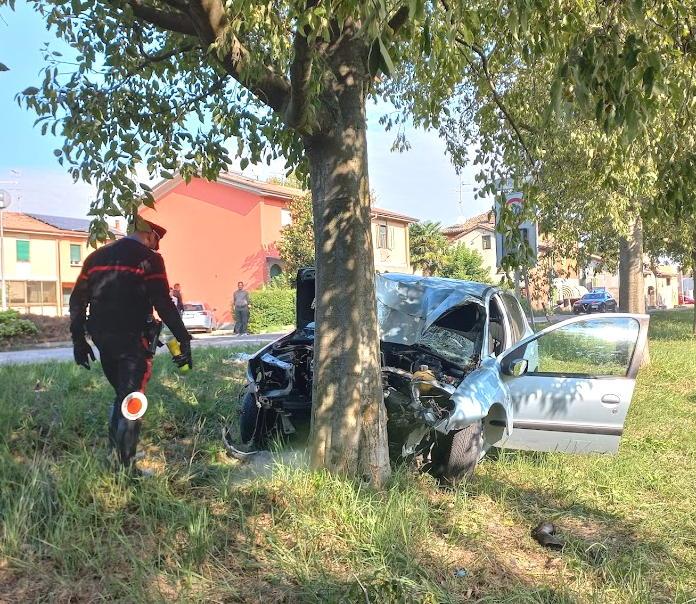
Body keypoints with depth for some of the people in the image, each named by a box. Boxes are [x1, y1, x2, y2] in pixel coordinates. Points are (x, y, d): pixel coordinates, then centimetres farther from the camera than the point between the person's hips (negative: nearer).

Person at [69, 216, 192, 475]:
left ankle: (113, 452, 24)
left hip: (103, 338, 6)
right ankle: (125, 468, -3)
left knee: (121, 395, 22)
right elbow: (163, 304, -14)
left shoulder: (96, 257, 13)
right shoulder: (149, 259, -7)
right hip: (133, 340, -6)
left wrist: (78, 339, 19)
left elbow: (77, 300, 13)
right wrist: (184, 340, -11)